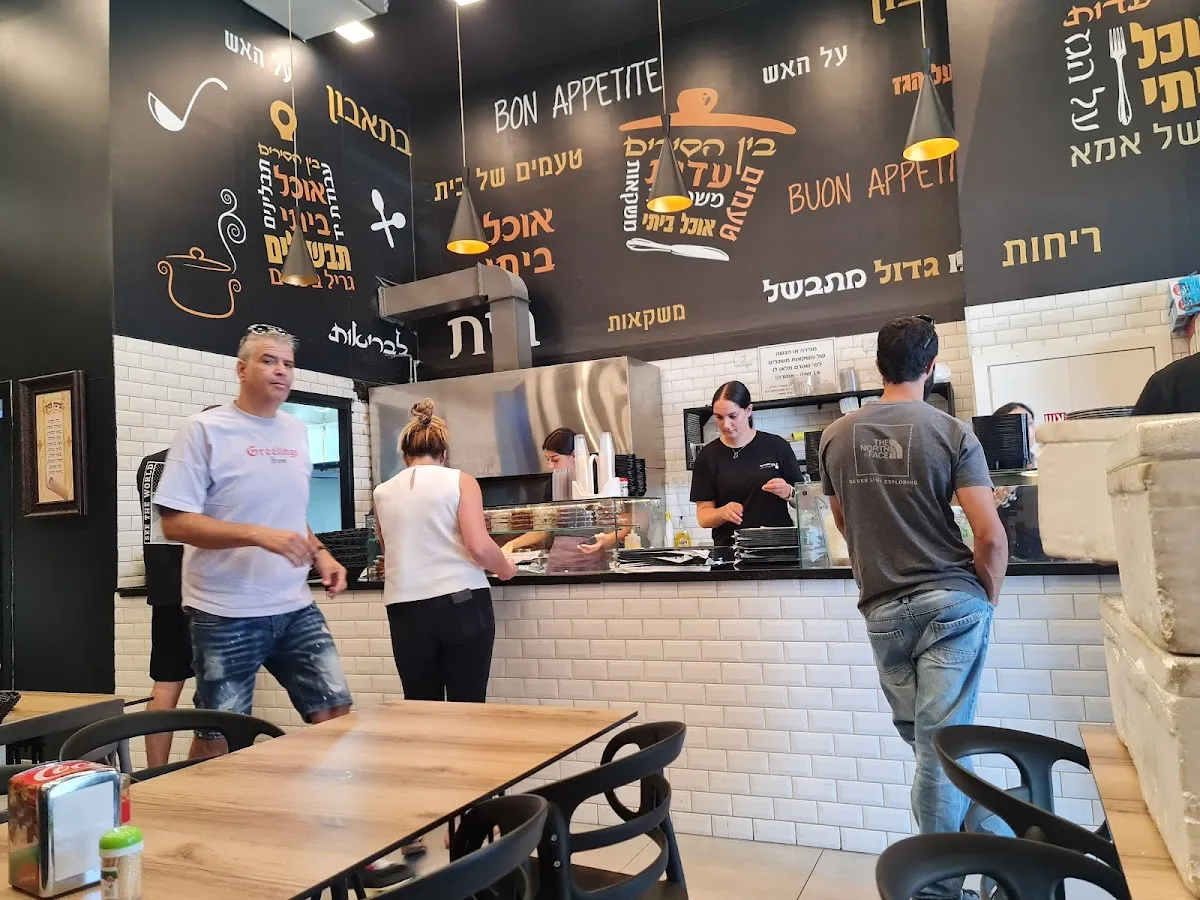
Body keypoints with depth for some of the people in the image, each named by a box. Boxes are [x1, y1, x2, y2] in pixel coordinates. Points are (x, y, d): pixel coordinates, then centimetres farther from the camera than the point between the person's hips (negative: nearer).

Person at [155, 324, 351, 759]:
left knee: (336, 713, 5)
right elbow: (175, 523, -14)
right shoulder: (204, 429, -9)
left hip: (295, 608, 5)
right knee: (216, 738, 8)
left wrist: (320, 554, 3)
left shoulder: (297, 431, 11)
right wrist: (260, 536, -24)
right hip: (226, 615, -5)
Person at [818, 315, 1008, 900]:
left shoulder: (837, 437, 2)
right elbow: (990, 535, -12)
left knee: (922, 742, 19)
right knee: (942, 745, 2)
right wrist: (989, 597, 5)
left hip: (882, 609, 3)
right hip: (952, 601, -2)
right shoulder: (951, 433, -8)